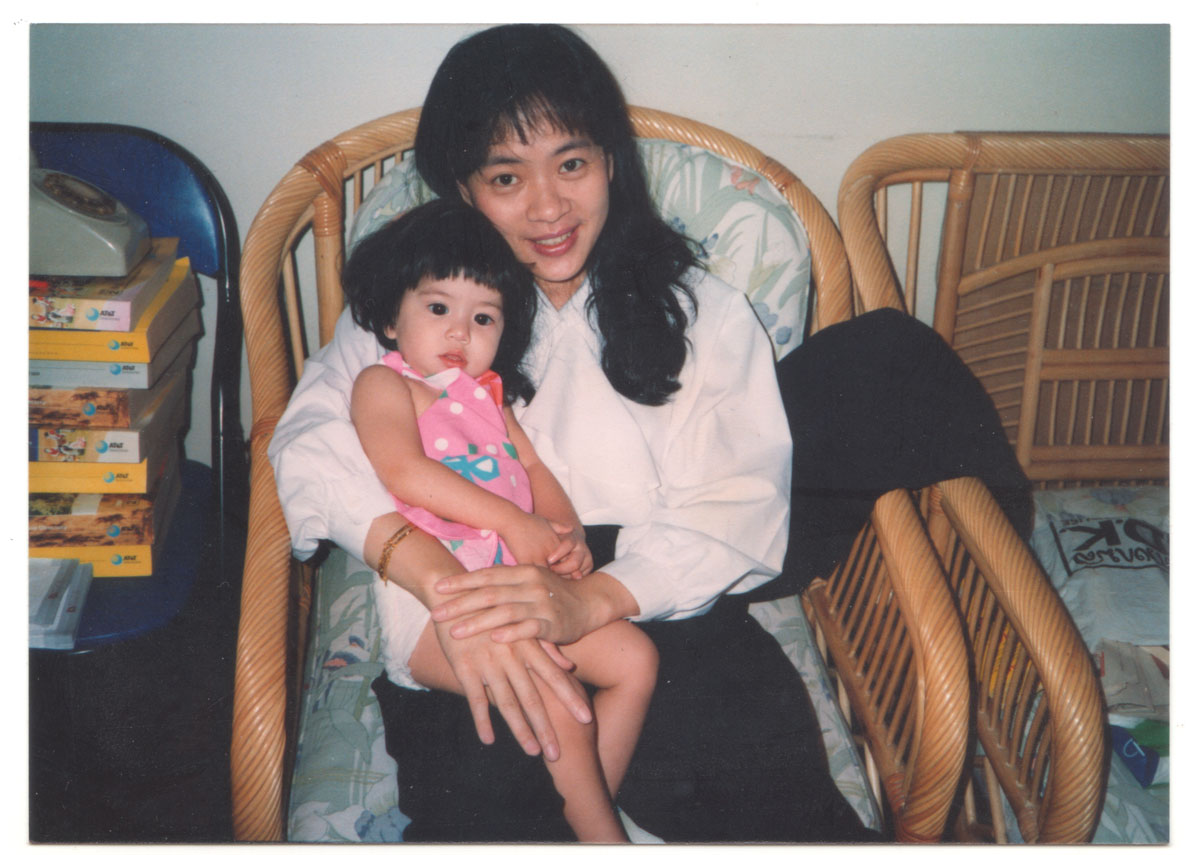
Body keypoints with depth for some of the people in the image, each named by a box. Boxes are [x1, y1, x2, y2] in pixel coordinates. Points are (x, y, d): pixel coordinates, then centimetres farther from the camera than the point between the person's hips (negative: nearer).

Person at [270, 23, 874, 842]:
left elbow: (737, 506, -1)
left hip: (664, 613, 1)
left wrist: (591, 599, -20)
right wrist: (444, 581, -23)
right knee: (477, 810, -28)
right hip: (472, 636, 0)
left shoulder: (700, 309, 13)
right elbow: (315, 440, -4)